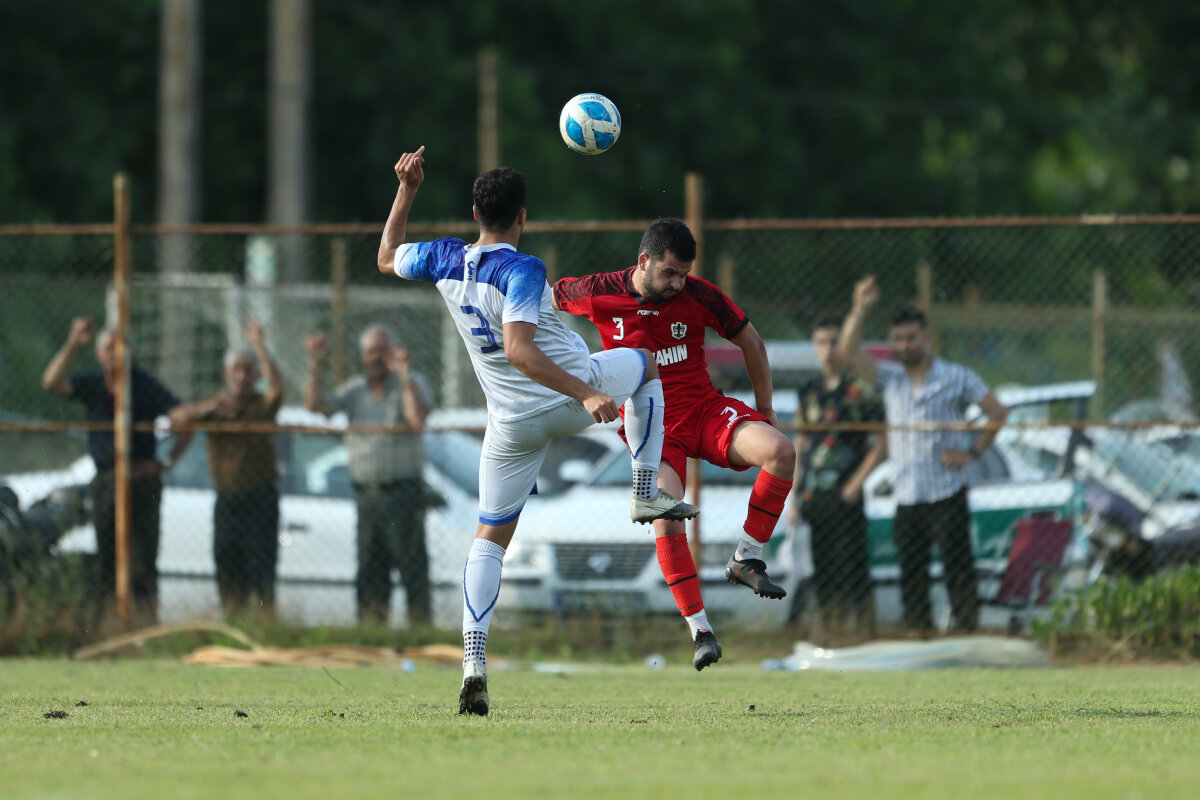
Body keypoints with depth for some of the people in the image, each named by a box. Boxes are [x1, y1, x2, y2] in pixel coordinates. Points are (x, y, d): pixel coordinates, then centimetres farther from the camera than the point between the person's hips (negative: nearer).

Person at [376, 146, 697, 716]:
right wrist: (585, 394, -34)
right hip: (572, 394, -4)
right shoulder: (521, 271, -21)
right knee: (645, 367, 28)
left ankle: (473, 656, -10)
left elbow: (387, 257, 18)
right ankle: (647, 494, 28)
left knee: (490, 538, 9)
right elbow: (517, 349, -32)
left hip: (512, 423, 4)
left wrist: (406, 188, 22)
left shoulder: (446, 262, -3)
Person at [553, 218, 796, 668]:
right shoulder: (599, 294, -9)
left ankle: (746, 559, -9)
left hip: (706, 411, 2)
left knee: (781, 451, -24)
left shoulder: (699, 296, -7)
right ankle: (700, 630, -18)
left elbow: (749, 341, 7)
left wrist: (765, 410, 12)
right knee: (667, 515, -27)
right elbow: (550, 298, 13)